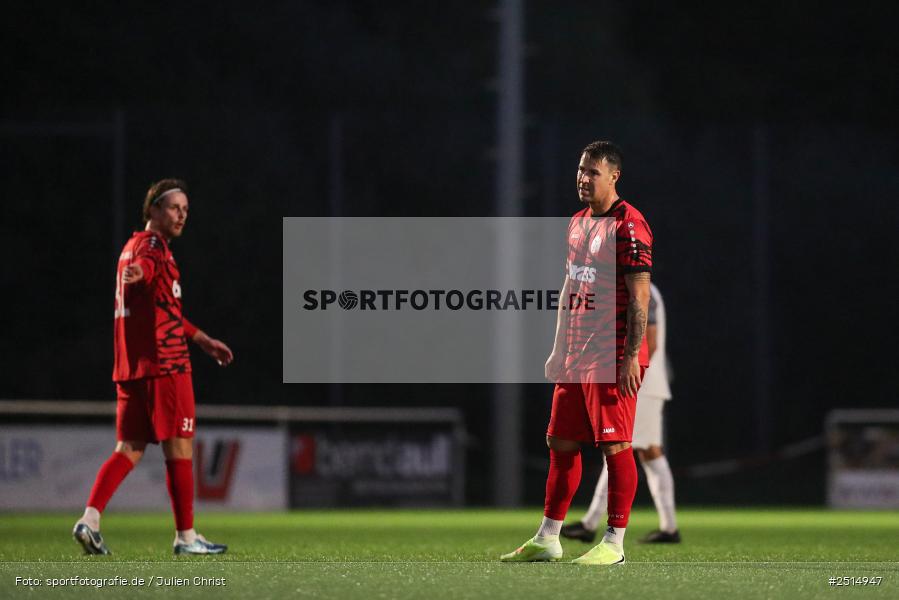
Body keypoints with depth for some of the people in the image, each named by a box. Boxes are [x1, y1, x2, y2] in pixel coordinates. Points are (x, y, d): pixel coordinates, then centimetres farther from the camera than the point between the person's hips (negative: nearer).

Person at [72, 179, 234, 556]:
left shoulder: (132, 248, 23)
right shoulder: (151, 246, -8)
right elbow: (147, 266, -36)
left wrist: (203, 340, 42)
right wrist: (139, 272, -60)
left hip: (130, 368, 9)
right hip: (164, 366, -9)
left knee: (129, 449, 6)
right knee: (179, 447, -1)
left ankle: (90, 519, -9)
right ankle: (186, 536, 4)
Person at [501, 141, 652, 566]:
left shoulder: (628, 225, -11)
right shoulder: (578, 223, 16)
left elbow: (639, 296, -15)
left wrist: (632, 356, -19)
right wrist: (558, 349, 20)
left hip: (612, 357, -9)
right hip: (575, 355, 9)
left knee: (614, 446, -6)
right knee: (561, 443, 10)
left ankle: (614, 544, -3)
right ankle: (547, 540, 16)